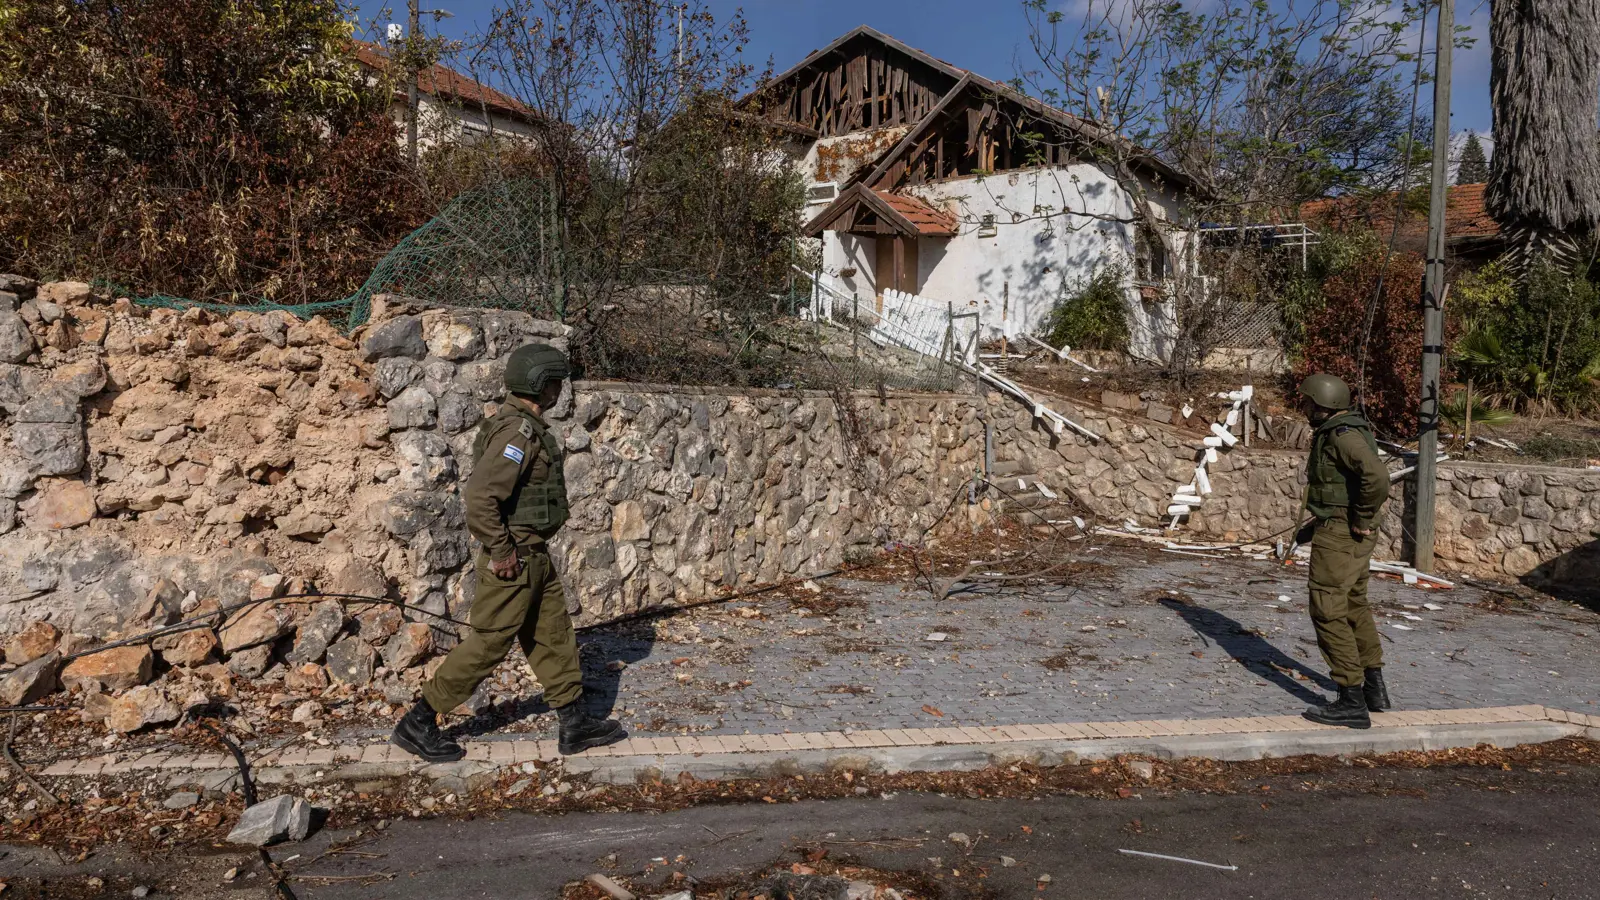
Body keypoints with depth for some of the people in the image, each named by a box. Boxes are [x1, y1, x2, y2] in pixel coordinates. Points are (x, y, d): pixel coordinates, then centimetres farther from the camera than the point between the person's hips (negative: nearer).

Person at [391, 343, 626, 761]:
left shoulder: (526, 427, 11)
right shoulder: (518, 432, -21)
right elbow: (480, 496, -31)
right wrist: (502, 552, -23)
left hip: (534, 557, 10)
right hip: (514, 560, -10)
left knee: (554, 637, 14)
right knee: (488, 643, 0)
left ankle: (576, 725, 23)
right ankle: (418, 724, 12)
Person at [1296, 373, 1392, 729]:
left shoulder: (1343, 434, -19)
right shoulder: (1336, 432, 13)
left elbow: (1377, 476, -35)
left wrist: (1362, 520, -22)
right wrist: (1321, 517, 20)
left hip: (1340, 535, -11)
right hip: (1344, 533, 11)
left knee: (1328, 613, -6)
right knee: (1355, 608, 22)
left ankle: (1352, 702, -3)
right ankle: (1374, 687, 34)